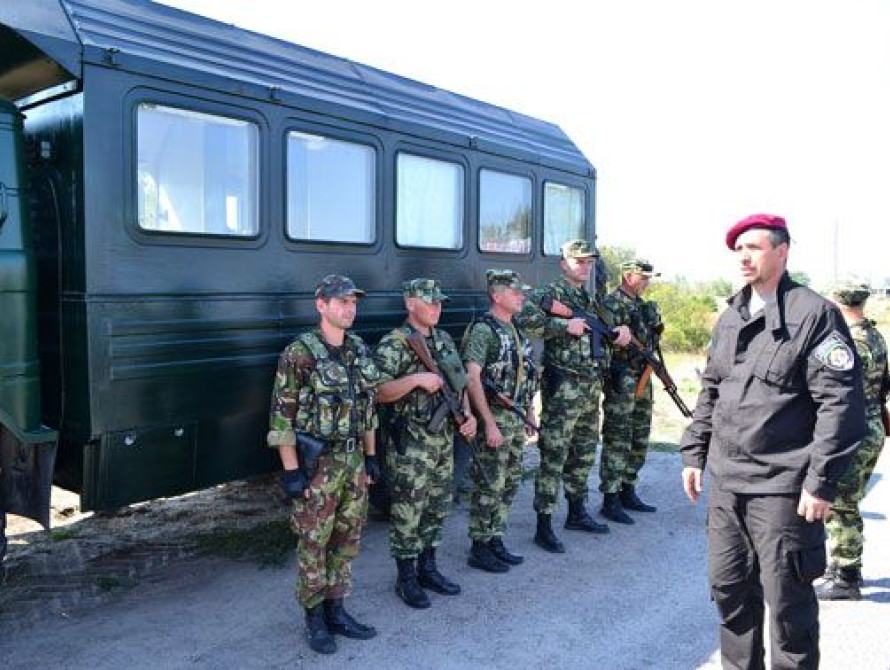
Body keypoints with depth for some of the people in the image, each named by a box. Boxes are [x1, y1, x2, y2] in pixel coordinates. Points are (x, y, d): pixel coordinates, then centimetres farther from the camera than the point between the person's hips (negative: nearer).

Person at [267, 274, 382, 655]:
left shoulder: (360, 351, 7)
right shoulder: (299, 354, -13)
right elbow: (282, 414, -13)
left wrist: (371, 456, 14)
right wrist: (291, 470, -15)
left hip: (353, 460, 6)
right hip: (317, 464, -6)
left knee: (347, 541, 14)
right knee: (314, 544, 6)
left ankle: (336, 611, 29)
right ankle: (314, 618, 22)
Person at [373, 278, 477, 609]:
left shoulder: (445, 340, 11)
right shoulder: (393, 343, -12)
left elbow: (460, 383, 18)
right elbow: (378, 393, -18)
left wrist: (468, 414, 3)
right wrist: (417, 379, -26)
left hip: (445, 439, 7)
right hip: (411, 444, -7)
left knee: (437, 508, 16)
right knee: (407, 513, 3)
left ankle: (428, 568, 32)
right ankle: (406, 578, 18)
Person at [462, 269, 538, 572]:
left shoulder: (515, 330, 13)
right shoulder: (483, 329, -14)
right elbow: (472, 378, -20)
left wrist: (529, 413, 18)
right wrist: (489, 423, -23)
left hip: (516, 418, 9)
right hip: (495, 418, -9)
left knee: (510, 483, 14)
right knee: (489, 487, -1)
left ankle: (496, 541, 26)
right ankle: (480, 549, 11)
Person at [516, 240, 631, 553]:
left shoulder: (591, 300, 19)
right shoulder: (552, 292, -7)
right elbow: (524, 316, -24)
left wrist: (622, 331, 7)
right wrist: (565, 325, -22)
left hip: (591, 387, 9)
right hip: (563, 388, -9)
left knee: (584, 455, 18)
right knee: (553, 457, -5)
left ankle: (577, 513, 33)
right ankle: (544, 527, 2)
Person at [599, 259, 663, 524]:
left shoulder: (644, 305, 17)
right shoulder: (612, 303, -10)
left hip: (642, 381, 9)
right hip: (621, 382, -9)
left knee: (639, 441, 14)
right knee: (617, 440, -5)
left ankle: (628, 492, 26)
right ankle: (610, 500, 2)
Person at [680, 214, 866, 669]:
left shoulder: (814, 314, -10)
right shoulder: (730, 318, 11)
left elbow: (841, 404, -14)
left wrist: (822, 481, -17)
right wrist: (694, 453, 14)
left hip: (782, 487, -7)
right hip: (725, 481, 7)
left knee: (787, 600, 5)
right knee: (729, 589, 17)